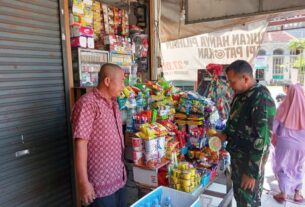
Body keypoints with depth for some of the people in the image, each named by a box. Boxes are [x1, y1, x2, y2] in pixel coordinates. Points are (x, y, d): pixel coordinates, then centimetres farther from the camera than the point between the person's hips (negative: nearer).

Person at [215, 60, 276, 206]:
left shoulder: (261, 99, -24)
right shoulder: (240, 94, 3)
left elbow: (262, 139, -25)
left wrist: (252, 172, -22)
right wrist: (225, 134, -1)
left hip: (251, 160, -8)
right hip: (237, 155, 8)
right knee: (238, 194, 22)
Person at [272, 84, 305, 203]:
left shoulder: (284, 107, -12)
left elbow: (274, 126, -6)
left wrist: (275, 139, 11)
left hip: (285, 143, -2)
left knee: (283, 167, 14)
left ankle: (284, 193, 21)